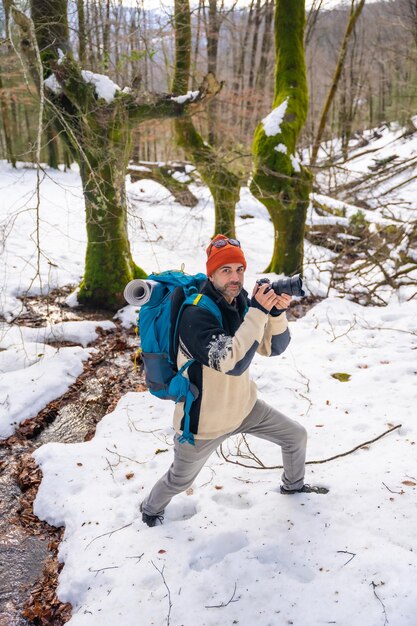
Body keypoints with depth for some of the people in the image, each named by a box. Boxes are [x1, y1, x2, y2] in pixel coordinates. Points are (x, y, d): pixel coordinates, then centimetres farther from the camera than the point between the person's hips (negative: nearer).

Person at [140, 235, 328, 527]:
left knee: (297, 435, 16)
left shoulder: (241, 302, -7)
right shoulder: (195, 314, -30)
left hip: (243, 406, 6)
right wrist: (258, 312, -39)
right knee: (180, 481, 16)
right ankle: (151, 508, 49)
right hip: (204, 420, -6)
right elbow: (233, 363, -40)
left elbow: (274, 348, -6)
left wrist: (277, 312, -24)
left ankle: (294, 484, 46)